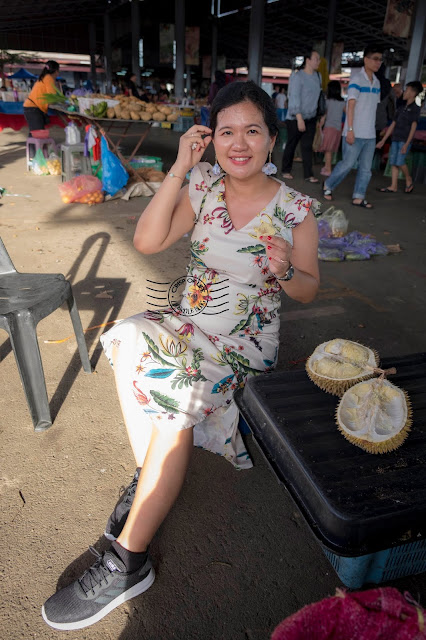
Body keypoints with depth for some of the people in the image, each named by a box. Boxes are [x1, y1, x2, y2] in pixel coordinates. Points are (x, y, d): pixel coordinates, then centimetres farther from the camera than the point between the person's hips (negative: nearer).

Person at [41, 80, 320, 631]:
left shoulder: (295, 209, -3)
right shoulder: (203, 187, 4)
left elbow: (308, 292, 2)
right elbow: (147, 241, -9)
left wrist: (286, 271, -21)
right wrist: (179, 170, -12)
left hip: (247, 343, -4)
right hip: (189, 324, 4)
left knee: (175, 401, -28)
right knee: (129, 341, -26)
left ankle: (127, 564, -14)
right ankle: (149, 476, -8)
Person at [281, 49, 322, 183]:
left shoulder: (318, 76, 10)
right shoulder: (298, 77, -12)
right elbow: (294, 98, -19)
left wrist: (320, 116, 16)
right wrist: (299, 119, -27)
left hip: (311, 118, 5)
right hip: (295, 118, -5)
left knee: (307, 147, -1)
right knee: (291, 145, 6)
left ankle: (309, 174, -3)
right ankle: (286, 171, 20)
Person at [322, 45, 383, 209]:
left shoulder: (376, 82, 14)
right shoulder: (356, 77, -7)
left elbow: (373, 107, 17)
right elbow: (351, 105, -13)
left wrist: (373, 130, 13)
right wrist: (350, 129, -19)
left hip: (370, 134, 7)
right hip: (355, 133, -7)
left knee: (366, 168, 4)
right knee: (347, 164, -3)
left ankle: (358, 197, 11)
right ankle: (328, 185, 18)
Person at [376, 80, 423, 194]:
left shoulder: (415, 109, -3)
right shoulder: (401, 109, 16)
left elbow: (413, 127, -10)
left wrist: (407, 144, -18)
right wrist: (383, 140, 15)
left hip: (405, 140, -7)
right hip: (395, 139, 7)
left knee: (399, 162, -14)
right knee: (393, 162, 1)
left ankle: (409, 180, 8)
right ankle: (394, 186, 4)